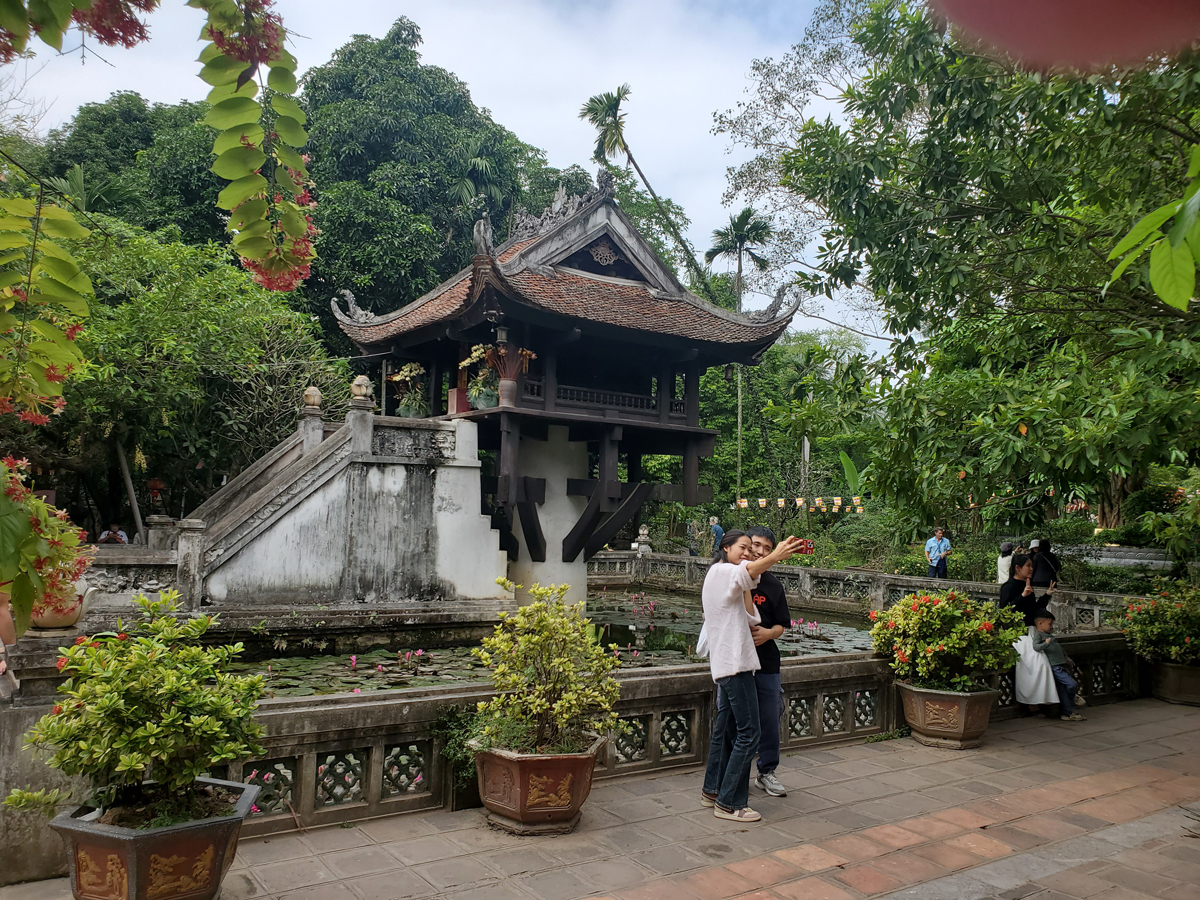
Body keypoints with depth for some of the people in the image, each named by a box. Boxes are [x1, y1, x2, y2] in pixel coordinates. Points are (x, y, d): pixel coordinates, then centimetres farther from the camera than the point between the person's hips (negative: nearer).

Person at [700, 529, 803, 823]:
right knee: (749, 732, -9)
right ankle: (728, 803, -3)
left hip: (726, 662, 11)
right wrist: (775, 557, -51)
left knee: (726, 727, 17)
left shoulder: (728, 578, 22)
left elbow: (750, 618, 10)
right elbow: (747, 570, -34)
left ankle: (712, 790, 28)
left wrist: (746, 587, 2)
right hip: (733, 660, -11)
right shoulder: (721, 570, -8)